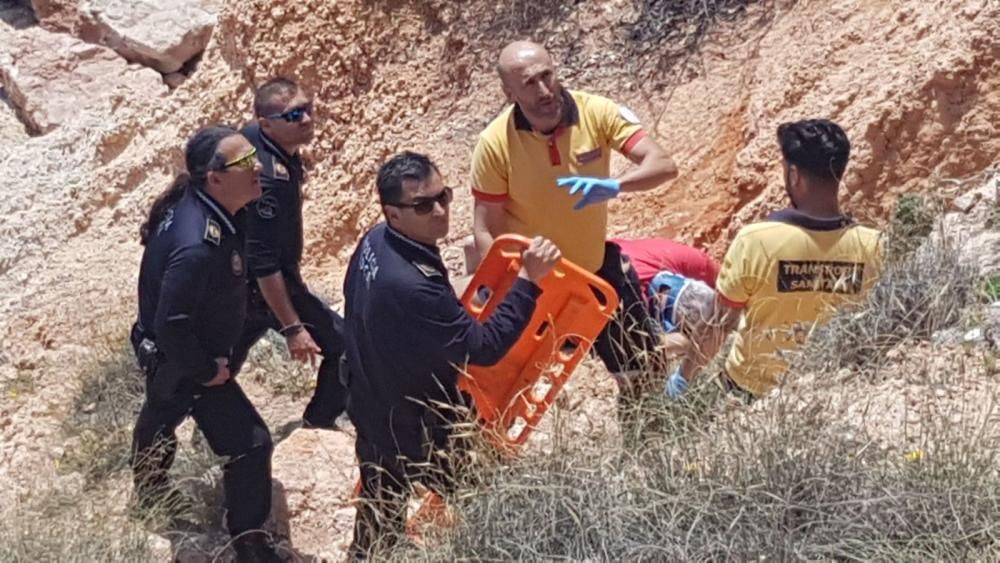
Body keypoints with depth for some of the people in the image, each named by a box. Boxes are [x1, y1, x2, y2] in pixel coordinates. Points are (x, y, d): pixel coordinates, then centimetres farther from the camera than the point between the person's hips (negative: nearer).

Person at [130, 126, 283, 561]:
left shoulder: (194, 202, -11)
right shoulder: (197, 246, -40)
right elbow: (172, 327, -36)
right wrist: (207, 370, -20)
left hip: (163, 352, 10)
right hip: (182, 361, -10)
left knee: (161, 418, 33)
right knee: (249, 443, -4)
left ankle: (150, 492, 61)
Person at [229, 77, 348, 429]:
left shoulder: (250, 137, -5)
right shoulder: (269, 179, -33)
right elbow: (265, 263, -31)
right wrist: (292, 327, -27)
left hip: (238, 281, 10)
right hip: (264, 288, -10)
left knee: (226, 361, 28)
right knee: (343, 345, 2)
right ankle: (318, 426, 16)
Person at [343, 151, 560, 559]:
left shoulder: (375, 242, -8)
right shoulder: (411, 285, -38)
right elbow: (485, 347, -30)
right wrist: (528, 280, -31)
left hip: (375, 407, 8)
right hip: (417, 426, -8)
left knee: (379, 513, 27)